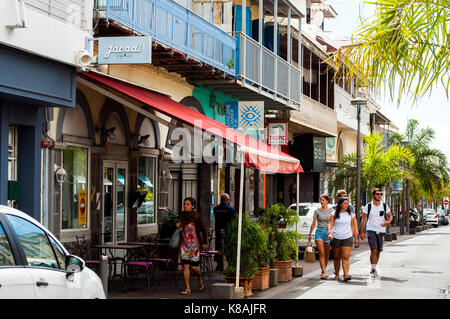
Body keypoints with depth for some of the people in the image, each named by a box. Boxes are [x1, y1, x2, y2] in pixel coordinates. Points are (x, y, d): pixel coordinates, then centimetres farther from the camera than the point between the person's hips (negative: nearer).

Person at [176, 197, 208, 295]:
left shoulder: (195, 215, -8)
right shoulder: (182, 215, 5)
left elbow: (203, 230, -3)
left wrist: (204, 242, -3)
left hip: (194, 243, -4)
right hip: (184, 243, 4)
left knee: (194, 266, -2)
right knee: (185, 266, -4)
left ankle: (200, 280, 29)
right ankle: (187, 288, 2)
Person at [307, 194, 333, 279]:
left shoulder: (331, 211, 3)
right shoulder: (317, 211, 4)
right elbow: (313, 224, 8)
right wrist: (310, 235, 8)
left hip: (328, 232, 0)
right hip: (319, 232, 0)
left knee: (327, 254, 7)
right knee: (321, 253, -11)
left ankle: (323, 271, 24)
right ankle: (324, 273, -15)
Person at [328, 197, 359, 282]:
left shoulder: (351, 214, 6)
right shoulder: (334, 214, 3)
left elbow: (354, 226, 12)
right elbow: (330, 224, -3)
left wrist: (356, 238, 13)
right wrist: (330, 233, -19)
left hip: (347, 238, 0)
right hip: (336, 238, 0)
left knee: (346, 257, -12)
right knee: (337, 258, 10)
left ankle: (346, 275, -20)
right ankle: (337, 274, 23)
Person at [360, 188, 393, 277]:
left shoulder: (384, 206, 5)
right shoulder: (368, 206, -3)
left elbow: (390, 215, 16)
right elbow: (363, 219, 2)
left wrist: (388, 221, -8)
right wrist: (362, 232, -1)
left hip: (381, 231, 4)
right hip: (371, 230, -4)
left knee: (378, 251, 8)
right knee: (374, 250, -17)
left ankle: (373, 269, 24)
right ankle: (373, 269, -15)